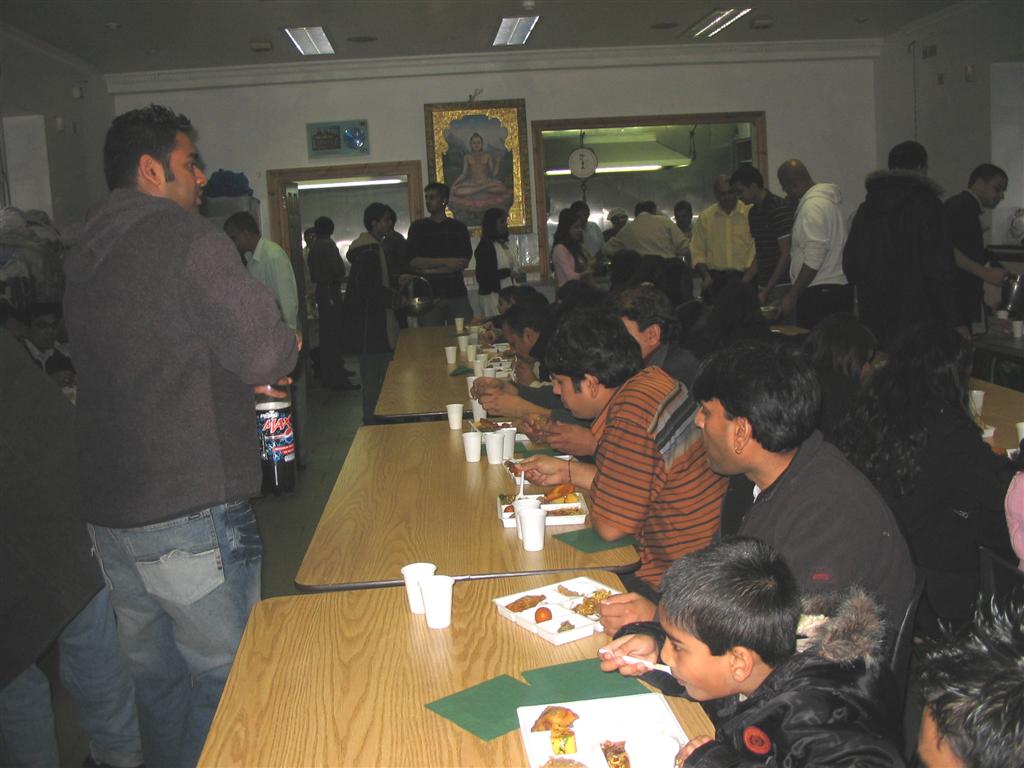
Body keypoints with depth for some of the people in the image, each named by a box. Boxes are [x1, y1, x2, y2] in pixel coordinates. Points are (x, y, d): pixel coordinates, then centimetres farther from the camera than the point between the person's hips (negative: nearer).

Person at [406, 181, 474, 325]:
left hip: (456, 293, 1)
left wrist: (429, 269, -6)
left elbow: (464, 263, -1)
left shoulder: (458, 227, 11)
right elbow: (412, 262, -2)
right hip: (429, 296, -1)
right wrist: (446, 262, -8)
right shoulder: (418, 227, 10)